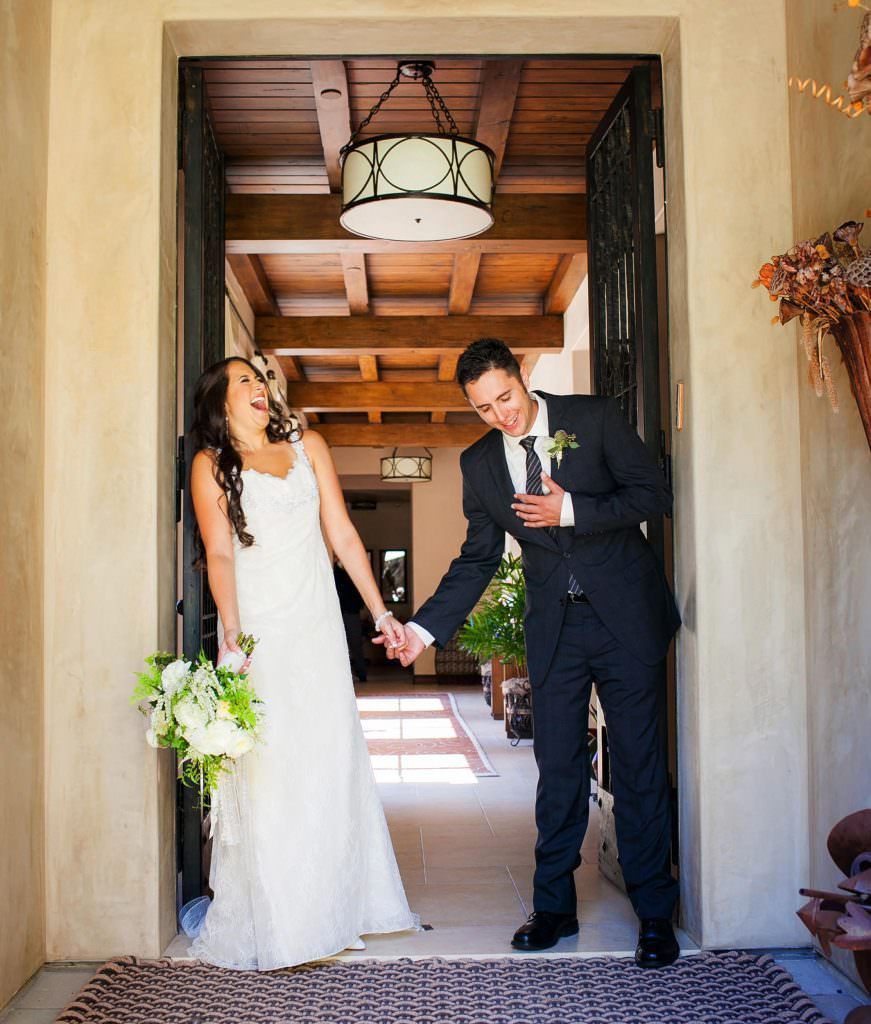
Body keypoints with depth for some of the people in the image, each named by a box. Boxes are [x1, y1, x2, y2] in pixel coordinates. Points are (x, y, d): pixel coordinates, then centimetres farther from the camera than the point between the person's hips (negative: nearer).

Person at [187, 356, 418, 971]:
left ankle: (336, 908, 17)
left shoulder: (307, 447, 13)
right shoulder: (212, 464, 3)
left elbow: (343, 535, 11)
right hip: (258, 630, -3)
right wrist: (231, 633, -21)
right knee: (265, 770, -4)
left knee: (333, 763, 5)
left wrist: (381, 611, 7)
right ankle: (267, 925, 6)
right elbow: (219, 554, -7)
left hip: (318, 627, 4)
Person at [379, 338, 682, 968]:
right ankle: (554, 905, 20)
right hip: (553, 628, 3)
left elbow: (654, 494, -6)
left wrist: (570, 511, -16)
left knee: (639, 762, 2)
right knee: (558, 767, 6)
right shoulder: (480, 463, 5)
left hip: (625, 615, -3)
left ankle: (655, 913, 14)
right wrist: (423, 628, -3)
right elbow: (476, 561, 7)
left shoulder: (594, 418, -4)